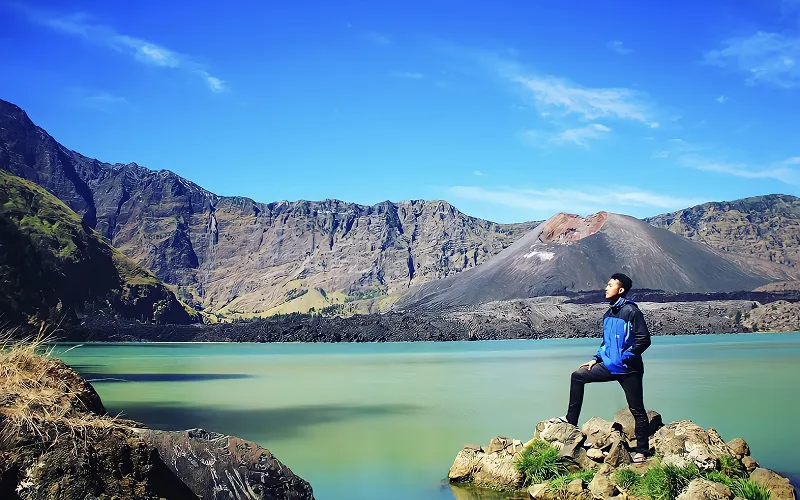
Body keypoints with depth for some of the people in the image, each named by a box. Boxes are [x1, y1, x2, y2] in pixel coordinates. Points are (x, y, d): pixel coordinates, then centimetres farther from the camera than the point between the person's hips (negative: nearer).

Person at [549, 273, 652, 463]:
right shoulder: (608, 315, 11)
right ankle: (571, 419, 8)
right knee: (578, 376, 2)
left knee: (637, 410, 2)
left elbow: (644, 339, -17)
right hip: (610, 365, 8)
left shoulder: (630, 311, -13)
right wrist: (596, 359, 10)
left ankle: (642, 451, 13)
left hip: (628, 369, -8)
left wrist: (624, 358, -18)